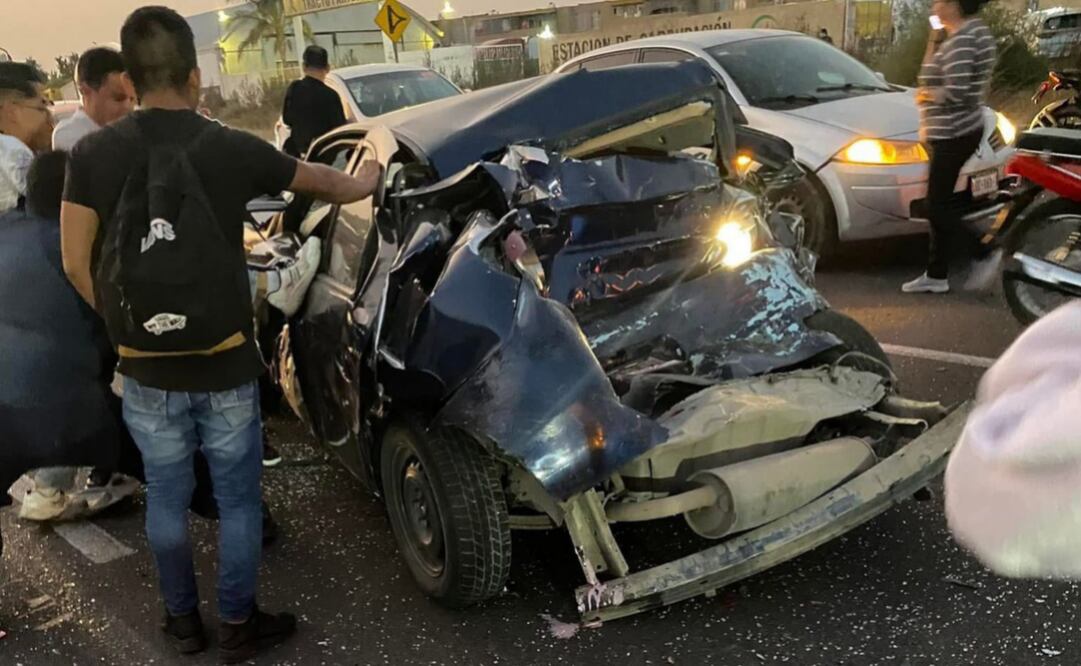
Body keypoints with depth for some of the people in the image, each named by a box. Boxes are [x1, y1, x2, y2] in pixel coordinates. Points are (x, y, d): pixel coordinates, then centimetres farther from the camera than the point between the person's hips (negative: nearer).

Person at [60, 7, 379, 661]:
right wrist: (368, 180, 28)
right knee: (238, 499, 14)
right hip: (225, 367, -2)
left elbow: (77, 263, -1)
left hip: (146, 370, 2)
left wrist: (125, 323, 15)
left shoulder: (92, 156, -7)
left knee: (166, 497, 18)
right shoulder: (234, 149, -10)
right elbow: (326, 182, 6)